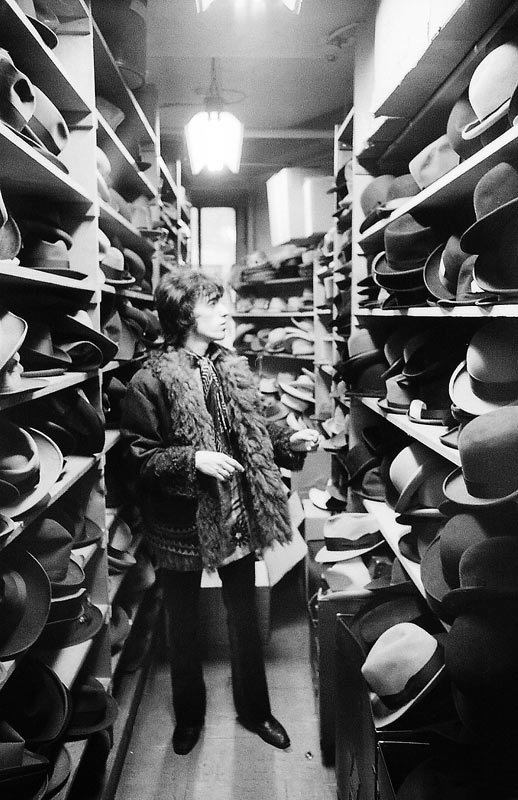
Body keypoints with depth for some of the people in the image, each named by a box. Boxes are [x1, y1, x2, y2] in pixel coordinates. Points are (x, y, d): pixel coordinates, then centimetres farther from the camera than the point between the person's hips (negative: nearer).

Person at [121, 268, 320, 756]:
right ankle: (189, 714, 42)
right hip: (182, 524, -4)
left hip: (237, 518, 4)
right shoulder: (151, 381, -16)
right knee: (182, 624, 17)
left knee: (244, 616, 19)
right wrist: (192, 459, -28)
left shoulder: (233, 369, 2)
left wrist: (289, 441, -4)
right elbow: (139, 455, -15)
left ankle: (254, 709, 41)